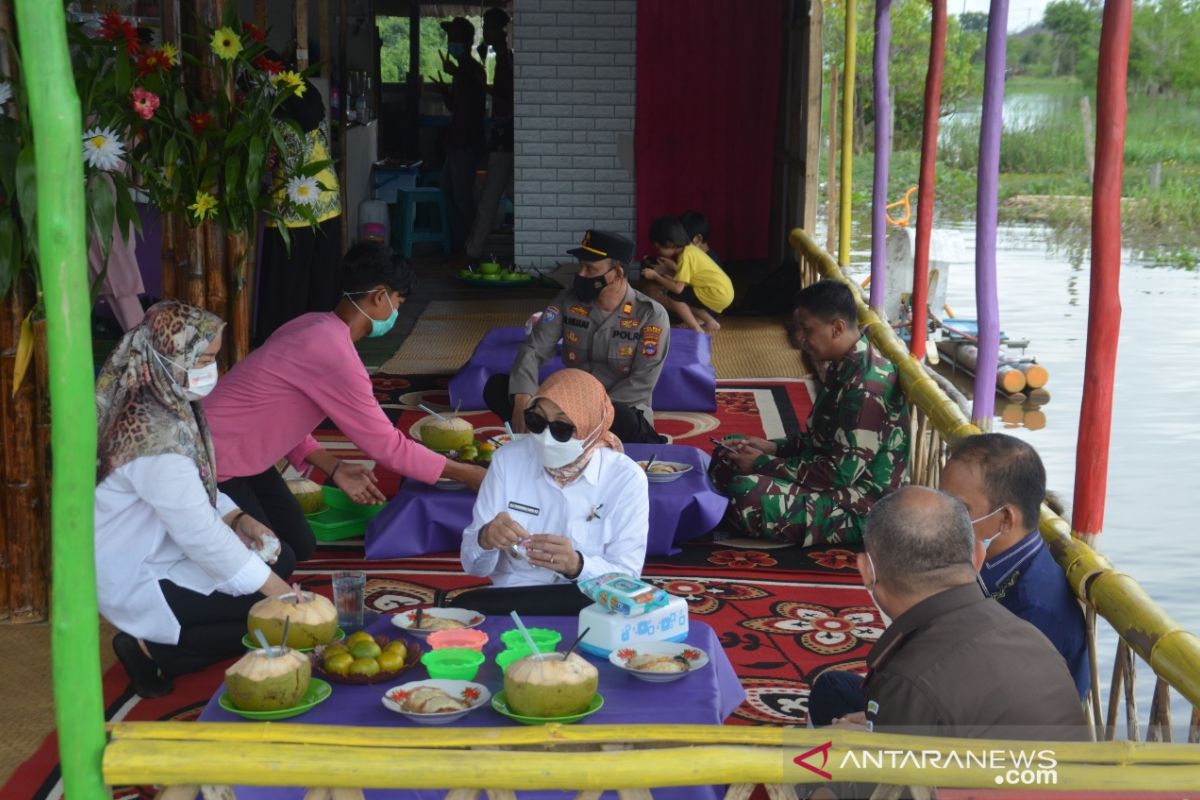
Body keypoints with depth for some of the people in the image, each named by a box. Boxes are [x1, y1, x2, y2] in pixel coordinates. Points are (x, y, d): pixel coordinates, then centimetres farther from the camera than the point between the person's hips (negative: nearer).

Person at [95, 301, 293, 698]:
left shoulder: (167, 405, -2)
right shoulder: (157, 439, -31)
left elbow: (194, 490, 13)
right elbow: (201, 536, -29)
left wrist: (237, 518, -4)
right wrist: (280, 593, -25)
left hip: (159, 551, 10)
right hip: (139, 581, -9)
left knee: (280, 557, 11)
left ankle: (159, 634, 8)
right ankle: (153, 650, -1)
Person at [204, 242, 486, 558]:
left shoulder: (316, 327, 4)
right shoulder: (335, 355, -26)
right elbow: (385, 445, -20)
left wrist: (335, 468, 1)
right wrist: (466, 474, -11)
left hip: (242, 454, 10)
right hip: (211, 462, -10)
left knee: (299, 546, 10)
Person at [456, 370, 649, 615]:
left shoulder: (626, 479, -8)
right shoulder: (508, 460, -1)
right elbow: (473, 565, 1)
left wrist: (576, 565, -29)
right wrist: (486, 540, -23)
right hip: (508, 600, 2)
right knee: (465, 608, -32)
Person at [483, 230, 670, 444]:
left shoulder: (651, 315, -11)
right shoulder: (568, 301, -1)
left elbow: (641, 382, -16)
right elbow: (533, 349, -8)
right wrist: (522, 398, -28)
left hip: (621, 408, -5)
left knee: (621, 420, -44)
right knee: (496, 387, -16)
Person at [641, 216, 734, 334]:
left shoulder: (686, 256, -17)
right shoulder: (689, 248, 9)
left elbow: (677, 288, -21)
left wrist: (655, 276, -11)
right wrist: (673, 267, 5)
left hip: (717, 294, -9)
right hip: (724, 291, 9)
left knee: (674, 295, -7)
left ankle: (697, 330, -4)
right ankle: (710, 322, 17)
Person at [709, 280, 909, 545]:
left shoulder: (867, 385, -26)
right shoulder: (844, 366, 5)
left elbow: (841, 473, -26)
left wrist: (764, 464, -19)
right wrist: (773, 447, 2)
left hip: (859, 507, -10)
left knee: (746, 496, -29)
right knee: (727, 457, 11)